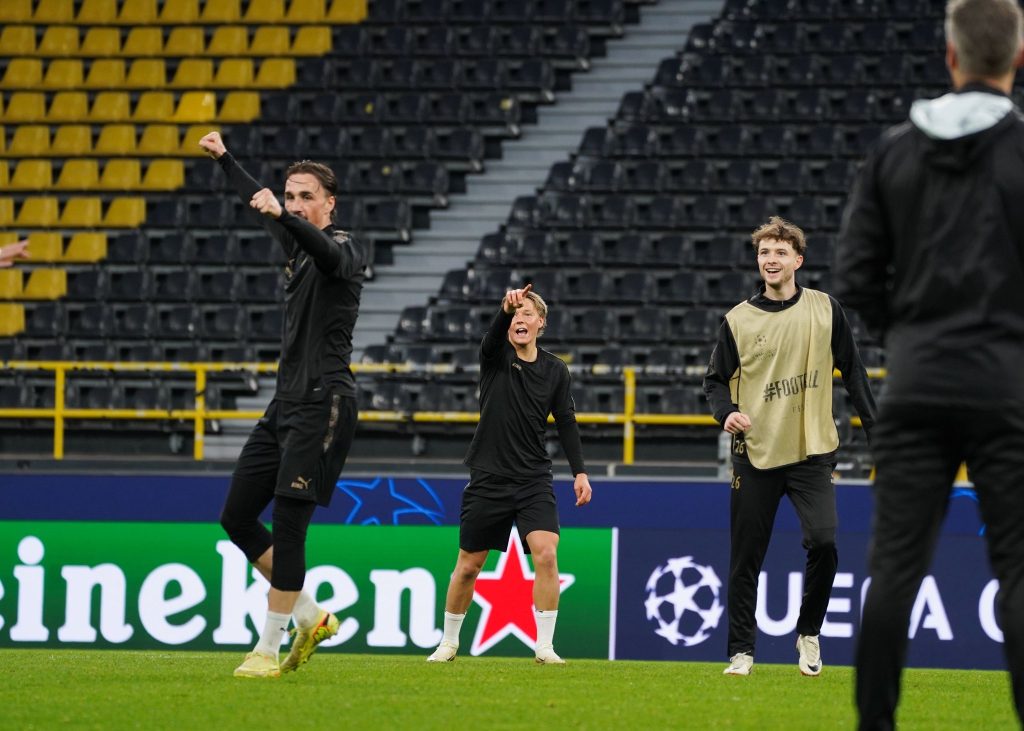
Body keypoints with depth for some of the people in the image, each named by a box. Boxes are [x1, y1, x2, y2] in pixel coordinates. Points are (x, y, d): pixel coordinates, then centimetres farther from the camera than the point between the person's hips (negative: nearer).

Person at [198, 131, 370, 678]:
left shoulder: (345, 249, -8)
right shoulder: (296, 246, 17)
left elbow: (327, 250, -33)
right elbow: (257, 202, 36)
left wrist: (280, 215, -50)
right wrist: (224, 159, 44)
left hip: (323, 403, -9)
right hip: (286, 403, 9)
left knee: (287, 524, -14)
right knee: (237, 516, 7)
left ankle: (268, 649, -9)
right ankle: (310, 618, 18)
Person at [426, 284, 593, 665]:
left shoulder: (555, 370, 3)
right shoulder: (496, 356, -4)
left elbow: (566, 423, 10)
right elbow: (494, 335, -27)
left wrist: (580, 472, 2)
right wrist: (506, 308, -49)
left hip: (534, 479, 1)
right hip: (488, 477, -1)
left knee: (546, 553, -19)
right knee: (468, 565, 7)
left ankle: (545, 646, -12)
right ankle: (448, 642, 27)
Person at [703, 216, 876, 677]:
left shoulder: (824, 310, 2)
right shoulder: (739, 320, 1)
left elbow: (852, 370, 9)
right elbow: (715, 379, 7)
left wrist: (874, 427, 5)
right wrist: (726, 412, -13)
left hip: (812, 453, -1)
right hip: (755, 454, 1)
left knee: (823, 540, -17)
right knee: (745, 560, 2)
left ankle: (809, 632, 5)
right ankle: (741, 650, 14)